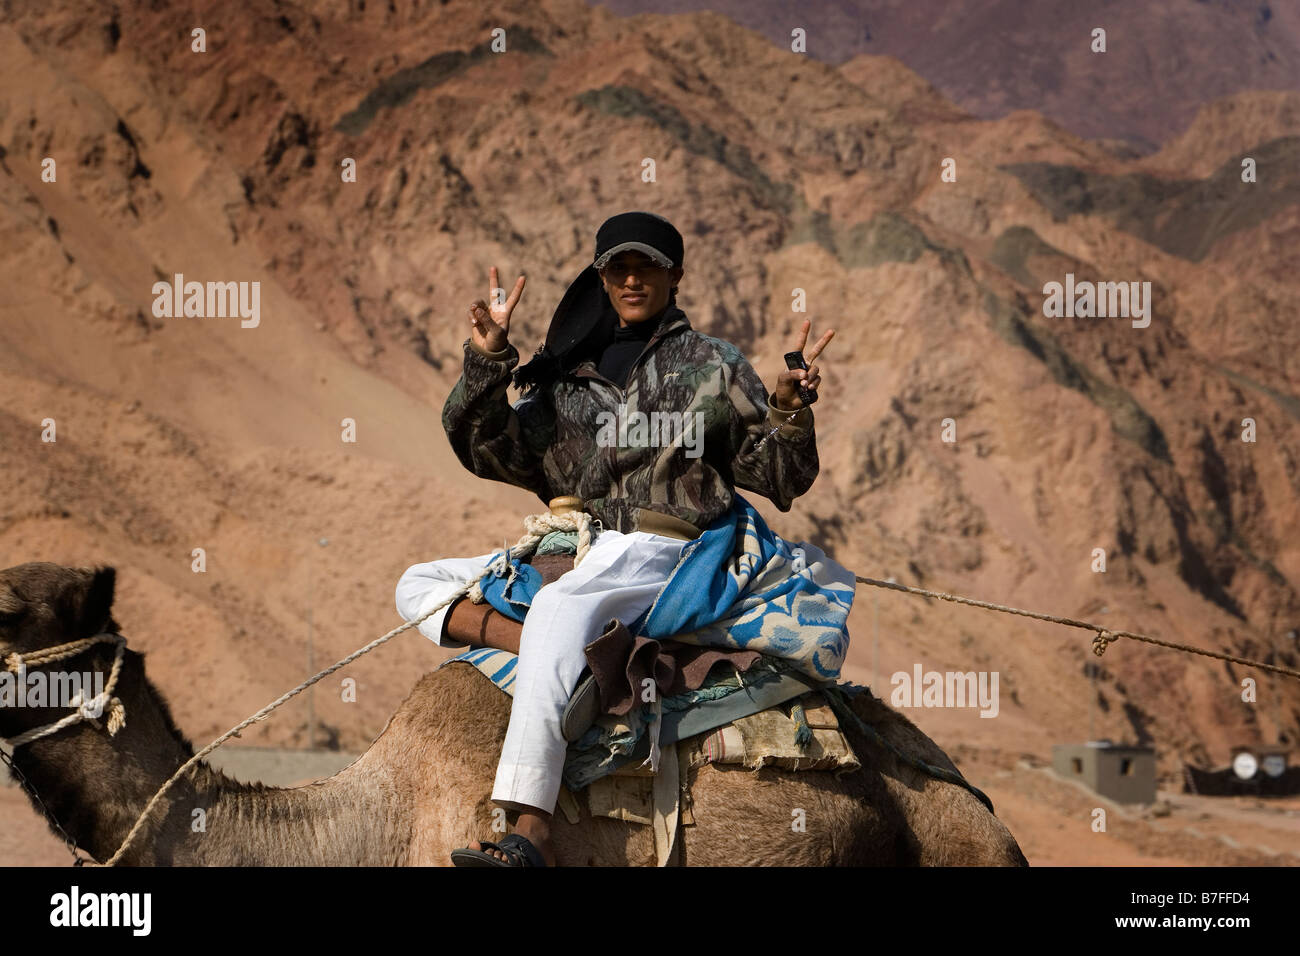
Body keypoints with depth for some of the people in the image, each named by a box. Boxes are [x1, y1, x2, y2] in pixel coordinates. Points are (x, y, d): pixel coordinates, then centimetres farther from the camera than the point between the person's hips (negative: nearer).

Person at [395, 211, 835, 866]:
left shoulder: (711, 366, 10)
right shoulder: (567, 369, 19)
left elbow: (781, 478, 8)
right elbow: (494, 454, 10)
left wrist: (790, 413, -13)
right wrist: (487, 359, -2)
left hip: (655, 547, -6)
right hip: (568, 550, 7)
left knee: (560, 603, -39)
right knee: (419, 585, 2)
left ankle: (530, 831, -52)